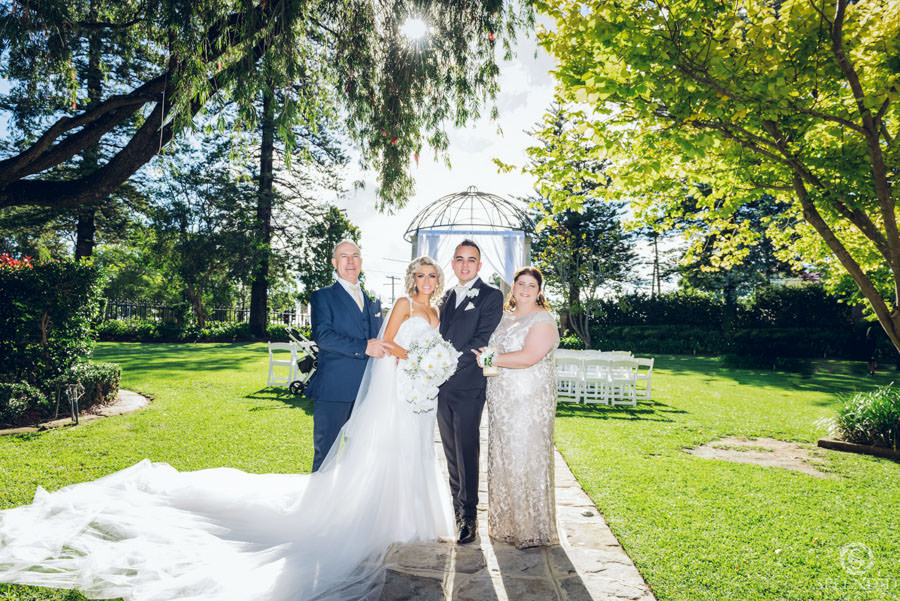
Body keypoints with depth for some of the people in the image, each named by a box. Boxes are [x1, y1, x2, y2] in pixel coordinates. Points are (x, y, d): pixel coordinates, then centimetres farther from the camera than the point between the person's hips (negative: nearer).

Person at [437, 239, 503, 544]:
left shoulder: (491, 296, -4)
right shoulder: (447, 297, 18)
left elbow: (482, 341, -13)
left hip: (468, 386, -6)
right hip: (443, 386, 6)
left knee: (467, 452, -2)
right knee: (451, 452, 15)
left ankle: (469, 516, 10)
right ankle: (456, 506, 28)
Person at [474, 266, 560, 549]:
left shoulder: (543, 320, -7)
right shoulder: (504, 317, 16)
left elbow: (529, 357, -19)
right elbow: (493, 350, 24)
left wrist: (490, 359, -14)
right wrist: (484, 357, 3)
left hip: (530, 400, -7)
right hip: (501, 399, 7)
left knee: (526, 458, -1)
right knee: (502, 458, 11)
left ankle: (532, 530, 15)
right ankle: (505, 524, 26)